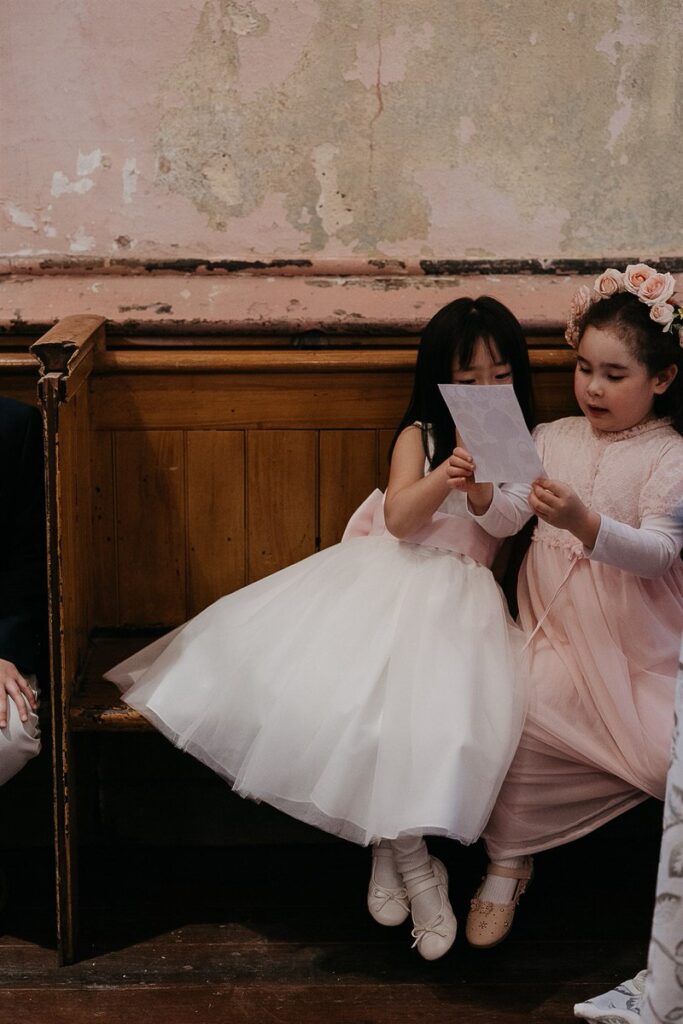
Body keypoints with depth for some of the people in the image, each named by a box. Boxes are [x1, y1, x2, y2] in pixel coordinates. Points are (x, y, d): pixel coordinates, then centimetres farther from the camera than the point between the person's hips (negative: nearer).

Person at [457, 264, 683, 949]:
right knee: (519, 718, -20)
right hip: (557, 632, 2)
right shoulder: (552, 438, 8)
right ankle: (507, 865, -1)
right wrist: (481, 489, -22)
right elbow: (506, 522, 1)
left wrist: (585, 523, -37)